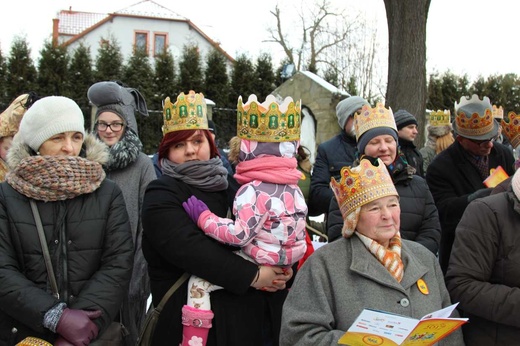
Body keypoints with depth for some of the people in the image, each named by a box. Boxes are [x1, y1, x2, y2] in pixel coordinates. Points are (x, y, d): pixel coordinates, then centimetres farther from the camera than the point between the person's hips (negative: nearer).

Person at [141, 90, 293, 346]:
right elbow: (189, 248, -22)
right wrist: (252, 276, -22)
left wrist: (282, 268, -7)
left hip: (251, 313, 6)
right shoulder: (161, 195, -6)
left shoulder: (226, 186, 12)